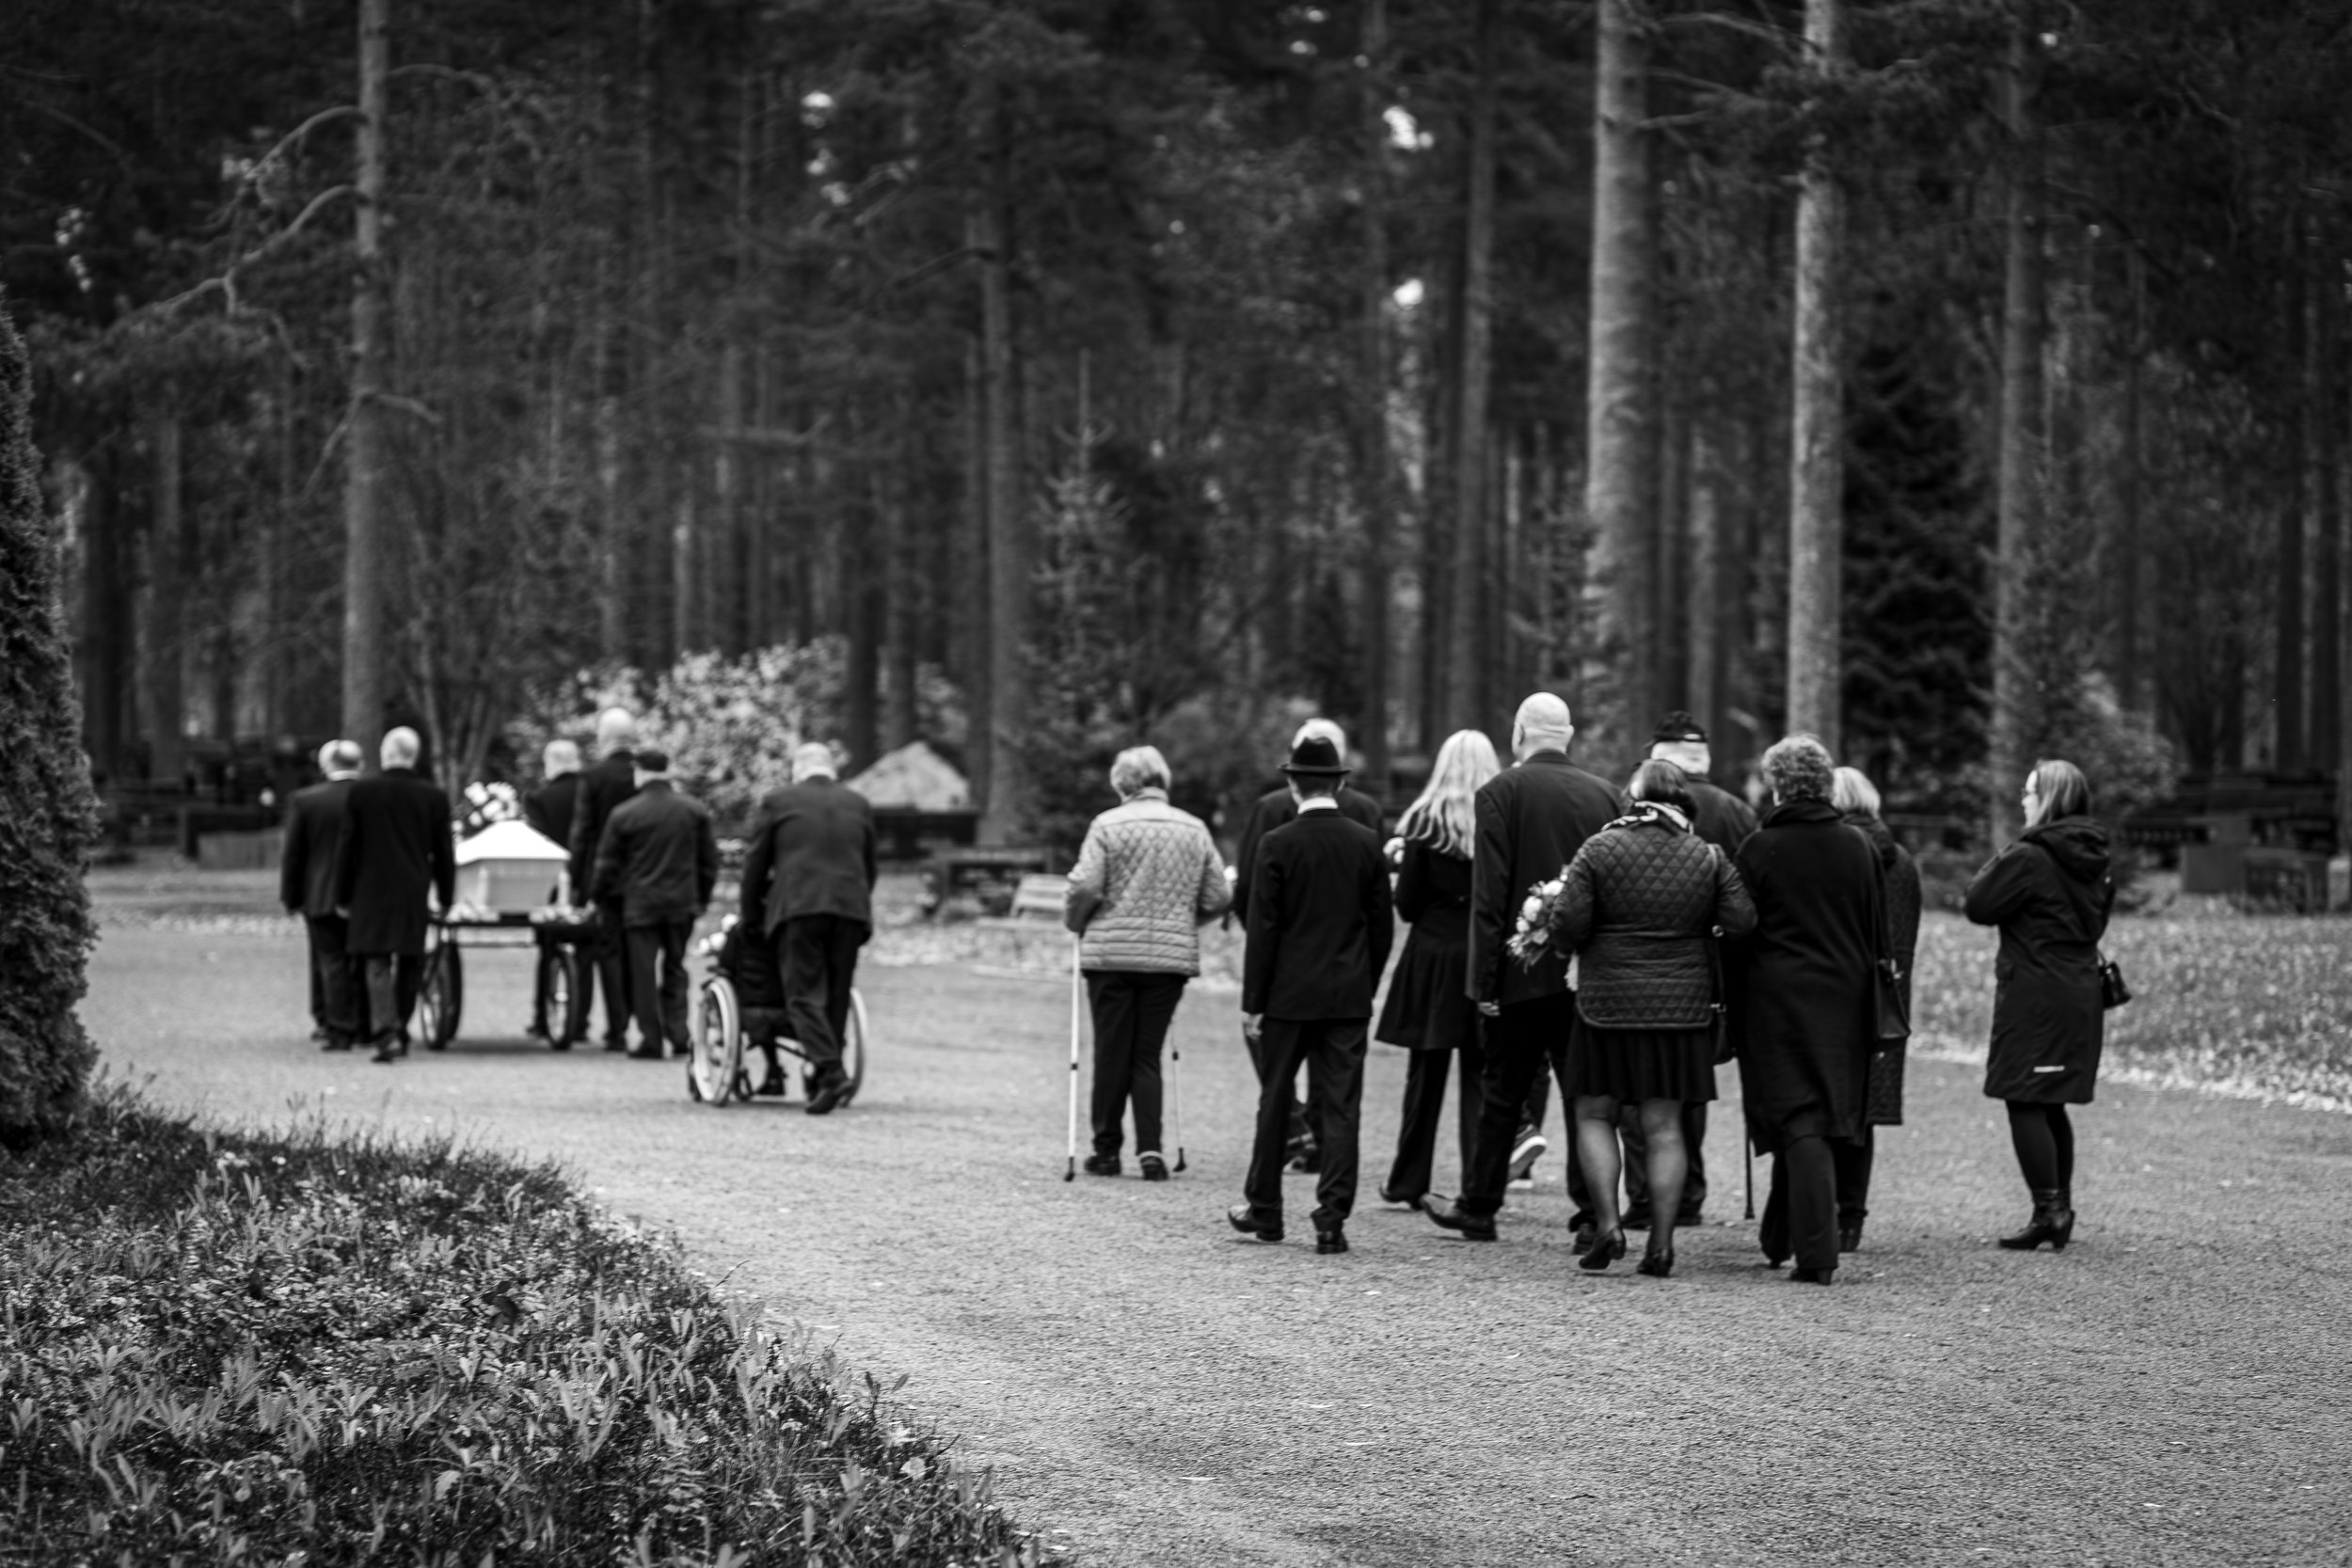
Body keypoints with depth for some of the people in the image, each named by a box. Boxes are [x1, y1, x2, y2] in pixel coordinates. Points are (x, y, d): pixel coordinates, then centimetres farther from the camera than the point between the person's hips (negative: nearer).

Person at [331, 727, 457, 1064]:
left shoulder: (361, 792, -5)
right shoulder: (435, 796, -1)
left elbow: (346, 847, -1)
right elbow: (444, 854, 3)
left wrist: (343, 896, 7)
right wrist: (446, 899, 12)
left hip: (372, 894, -2)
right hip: (415, 894, 2)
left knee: (377, 964, -3)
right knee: (409, 965, 14)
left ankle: (387, 1032, -19)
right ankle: (400, 1031, 22)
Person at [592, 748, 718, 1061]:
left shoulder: (623, 814, -6)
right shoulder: (695, 811, 2)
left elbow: (607, 866, -1)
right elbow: (709, 859, 7)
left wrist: (602, 900, 14)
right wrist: (701, 899, 17)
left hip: (639, 905, -3)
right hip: (682, 904, 3)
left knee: (643, 973, 3)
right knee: (675, 970, 15)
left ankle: (651, 1041, 2)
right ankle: (678, 1033, 5)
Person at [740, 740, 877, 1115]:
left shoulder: (778, 802, 8)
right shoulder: (858, 805, 18)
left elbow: (756, 865, 10)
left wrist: (751, 917, 19)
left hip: (798, 908, -4)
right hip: (851, 909, 4)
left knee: (804, 995, -7)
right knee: (837, 997, 10)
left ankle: (830, 1071, -25)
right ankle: (822, 1079, 11)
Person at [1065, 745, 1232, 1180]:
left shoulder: (1108, 825, -6)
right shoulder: (1194, 829, 4)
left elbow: (1085, 887, -12)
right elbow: (1219, 897, 4)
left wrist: (1076, 924, 7)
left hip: (1111, 953, -2)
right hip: (1171, 956, 2)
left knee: (1111, 1054, 7)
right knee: (1149, 1055, 9)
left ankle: (1107, 1150, 12)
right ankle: (1150, 1149, -2)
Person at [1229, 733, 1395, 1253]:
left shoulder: (1277, 845, -9)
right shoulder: (1367, 844, 0)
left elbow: (1263, 929, -8)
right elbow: (1383, 925, 4)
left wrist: (1253, 1002, -4)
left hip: (1289, 995, -2)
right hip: (1349, 996, 2)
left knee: (1275, 1102, 12)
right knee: (1339, 1108, 1)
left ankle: (1264, 1209, 21)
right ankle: (1332, 1219, -4)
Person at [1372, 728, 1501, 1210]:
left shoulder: (1425, 823, -7)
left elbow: (1407, 904, -5)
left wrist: (1402, 862, 12)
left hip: (1432, 957, -1)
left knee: (1425, 1075, 9)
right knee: (1481, 1077, 5)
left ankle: (1408, 1182, 16)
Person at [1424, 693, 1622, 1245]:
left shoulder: (1501, 793, -8)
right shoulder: (1605, 796, 3)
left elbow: (1489, 894, -11)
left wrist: (1484, 978, -9)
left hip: (1525, 971, -3)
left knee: (1503, 1094, 9)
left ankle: (1478, 1208, 19)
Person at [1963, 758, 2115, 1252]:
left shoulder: (2029, 858, -15)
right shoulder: (2092, 862, 11)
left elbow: (1978, 906, -11)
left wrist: (1995, 865, 4)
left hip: (2033, 994, -9)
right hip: (2081, 990, 9)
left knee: (2025, 1103, -5)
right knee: (2051, 1105, 16)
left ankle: (2048, 1210, -9)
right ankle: (2061, 1207, 21)